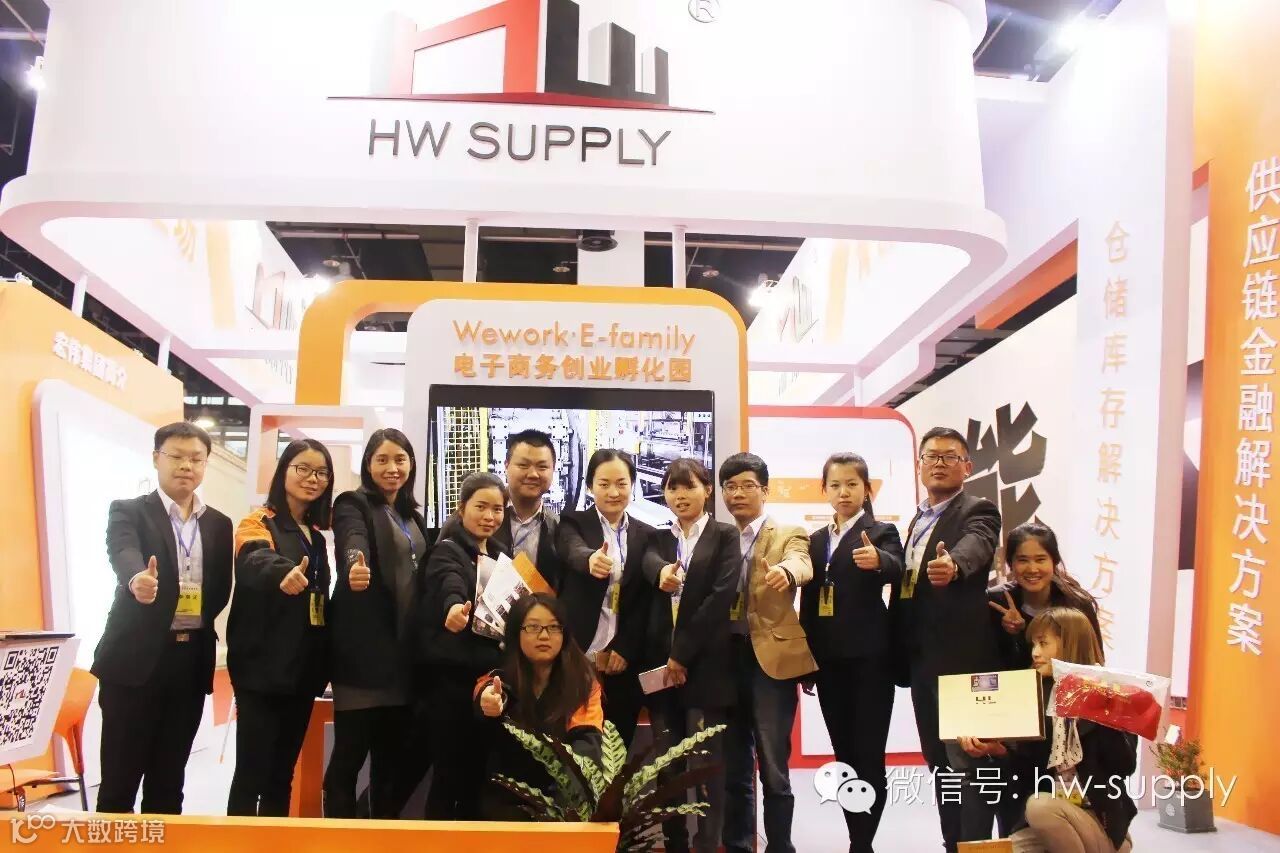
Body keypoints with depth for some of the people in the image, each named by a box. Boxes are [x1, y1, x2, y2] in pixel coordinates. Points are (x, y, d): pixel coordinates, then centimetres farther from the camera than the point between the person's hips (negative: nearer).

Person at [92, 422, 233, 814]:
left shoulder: (219, 524, 11)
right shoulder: (128, 511, -2)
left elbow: (221, 590, 9)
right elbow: (123, 556, -23)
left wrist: (197, 622, -9)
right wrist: (137, 580, -44)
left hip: (192, 660, 4)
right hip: (135, 658, -4)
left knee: (169, 780, 11)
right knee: (120, 778, 2)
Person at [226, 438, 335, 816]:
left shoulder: (317, 534, 14)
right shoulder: (259, 522, -6)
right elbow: (256, 562, -29)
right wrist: (283, 574, -52)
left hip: (303, 667, 7)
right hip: (263, 666, -7)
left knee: (283, 772, 14)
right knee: (253, 770, -5)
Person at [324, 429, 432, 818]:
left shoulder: (413, 515, 16)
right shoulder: (353, 505, -5)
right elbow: (353, 543, -28)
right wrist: (356, 567, -49)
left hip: (404, 650, 7)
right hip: (364, 647, -7)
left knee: (393, 755, 13)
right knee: (350, 752, -4)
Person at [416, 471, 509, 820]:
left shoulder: (500, 557, 14)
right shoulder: (447, 550, -6)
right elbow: (451, 585, -29)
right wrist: (456, 607, -51)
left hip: (491, 676, 6)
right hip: (452, 677, -6)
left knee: (480, 773, 12)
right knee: (449, 772, -2)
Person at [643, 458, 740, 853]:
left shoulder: (725, 536, 2)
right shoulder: (658, 536, 13)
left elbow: (721, 596, -9)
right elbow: (649, 564, -10)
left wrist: (682, 653, -11)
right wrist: (662, 571, -34)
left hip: (705, 665, -4)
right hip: (661, 663, 4)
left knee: (706, 763, 0)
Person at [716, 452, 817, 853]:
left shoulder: (790, 534, 2)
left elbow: (801, 564, -20)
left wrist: (785, 571, -43)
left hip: (771, 659, -4)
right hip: (725, 660, 4)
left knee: (773, 769, -2)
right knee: (732, 769, 11)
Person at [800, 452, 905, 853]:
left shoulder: (882, 532, -2)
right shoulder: (816, 540, 12)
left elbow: (896, 569, -24)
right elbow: (808, 601, 13)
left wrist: (878, 561, -48)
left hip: (869, 660, -5)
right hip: (828, 662, 5)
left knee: (869, 758, -4)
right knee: (845, 758, 11)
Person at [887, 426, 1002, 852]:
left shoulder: (978, 511, -7)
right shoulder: (918, 519, 16)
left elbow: (974, 547, -31)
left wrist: (953, 564, -54)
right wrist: (900, 656, 14)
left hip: (962, 659, -8)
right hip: (922, 662, 8)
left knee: (967, 763, -3)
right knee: (939, 764, 15)